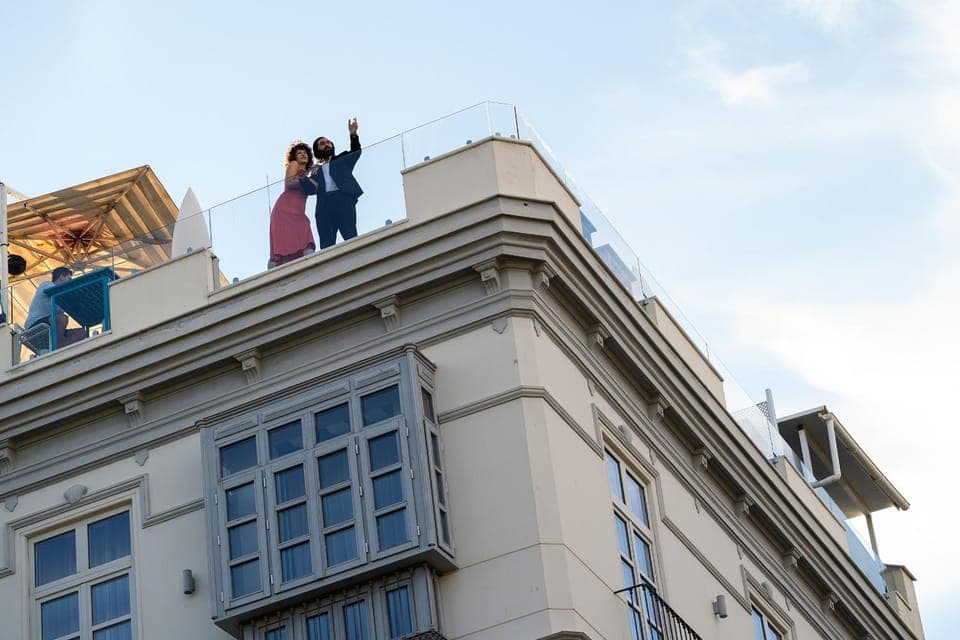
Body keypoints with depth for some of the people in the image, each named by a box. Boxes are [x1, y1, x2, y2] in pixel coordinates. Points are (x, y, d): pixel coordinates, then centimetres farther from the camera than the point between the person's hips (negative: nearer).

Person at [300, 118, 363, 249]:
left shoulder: (342, 160, 26)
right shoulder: (316, 171, 27)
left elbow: (356, 152, 7)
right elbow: (308, 189, 12)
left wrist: (353, 135, -7)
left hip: (343, 198, -2)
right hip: (324, 204, 2)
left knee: (350, 236, -18)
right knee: (326, 243, -10)